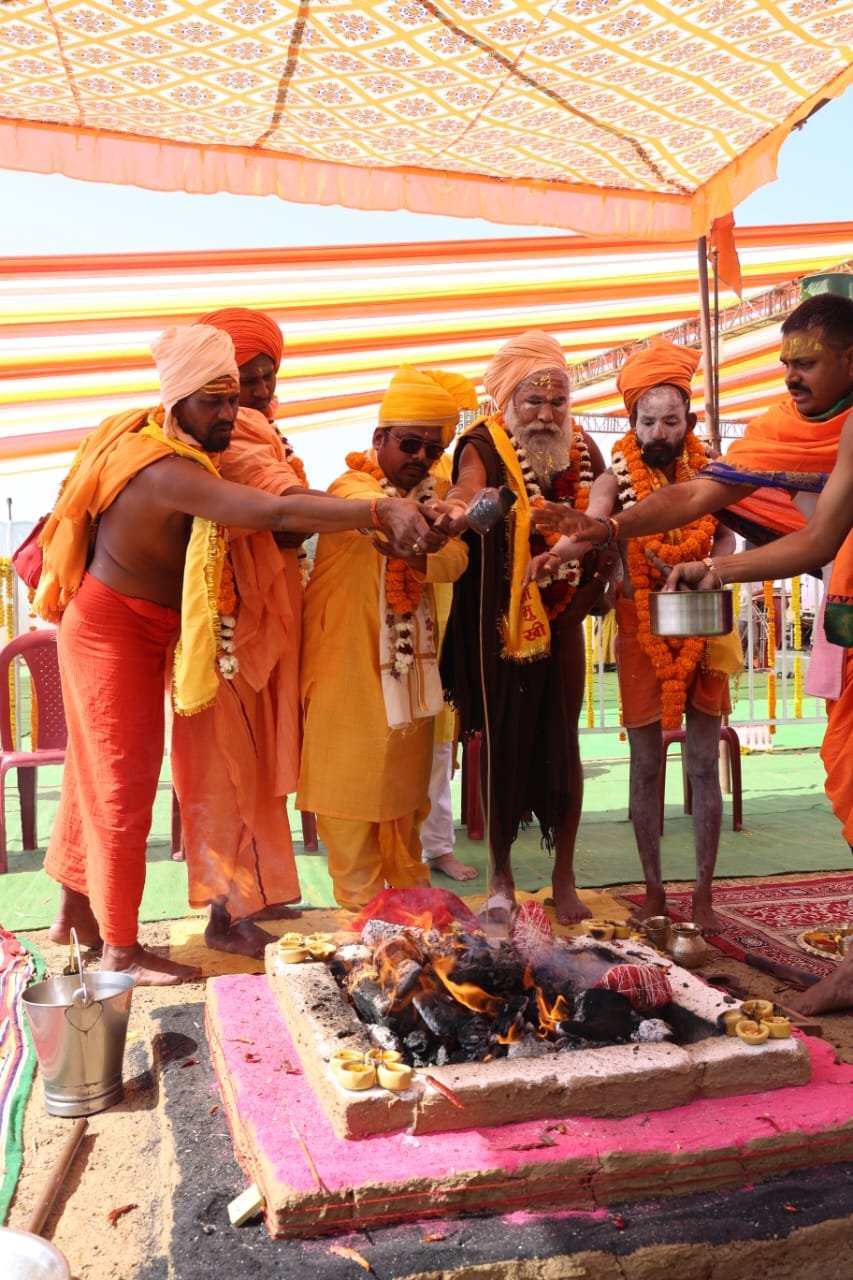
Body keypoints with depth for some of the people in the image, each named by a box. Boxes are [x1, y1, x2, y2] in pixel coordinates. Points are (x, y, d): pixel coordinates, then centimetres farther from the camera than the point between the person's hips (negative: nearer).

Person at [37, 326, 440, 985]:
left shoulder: (141, 437, 1)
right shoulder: (168, 472, -30)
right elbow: (279, 512, -42)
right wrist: (382, 510, -47)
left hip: (140, 631, 10)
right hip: (114, 633, -10)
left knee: (100, 773, 19)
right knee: (124, 783, -1)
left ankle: (76, 906, 35)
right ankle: (121, 948, 12)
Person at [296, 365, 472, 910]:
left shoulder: (435, 491, 6)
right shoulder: (352, 485, -13)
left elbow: (456, 556, -8)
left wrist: (420, 557, -29)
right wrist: (411, 519, -59)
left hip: (409, 665, 6)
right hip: (349, 663, -6)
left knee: (407, 783, 16)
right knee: (351, 782, 1)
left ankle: (410, 891, 32)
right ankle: (360, 904, 17)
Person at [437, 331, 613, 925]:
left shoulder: (583, 450, 4)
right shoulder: (484, 448, -10)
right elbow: (467, 490, -32)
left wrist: (580, 603, -4)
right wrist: (460, 512, -54)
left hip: (560, 624, 3)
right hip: (499, 625, -3)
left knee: (562, 742, 7)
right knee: (501, 745, 4)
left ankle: (565, 876, 21)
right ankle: (501, 877, 19)